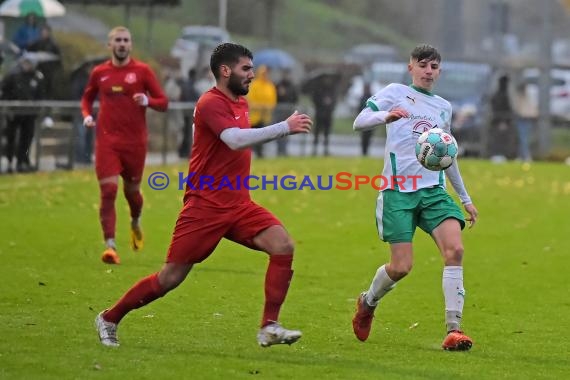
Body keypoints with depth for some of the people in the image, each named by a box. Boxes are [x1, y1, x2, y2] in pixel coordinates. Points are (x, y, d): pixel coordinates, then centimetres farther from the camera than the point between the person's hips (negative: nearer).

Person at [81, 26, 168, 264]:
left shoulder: (142, 71, 0)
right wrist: (87, 115, 2)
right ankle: (110, 246, -14)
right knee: (108, 191, -12)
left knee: (132, 190, 12)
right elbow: (87, 97, 22)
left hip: (135, 141, 0)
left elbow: (163, 102, 0)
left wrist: (147, 101, -21)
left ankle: (135, 223, 46)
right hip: (107, 140, 0)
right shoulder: (99, 73, 6)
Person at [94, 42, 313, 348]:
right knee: (170, 278, -2)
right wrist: (285, 128, -30)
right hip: (205, 206, -8)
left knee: (283, 245, -15)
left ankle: (269, 327, -14)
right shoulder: (211, 103, -15)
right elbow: (235, 140, -31)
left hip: (238, 205, 8)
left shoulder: (240, 103, 14)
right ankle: (109, 319, 17)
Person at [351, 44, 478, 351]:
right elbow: (359, 122, -7)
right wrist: (386, 116, -28)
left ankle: (453, 330, -18)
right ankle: (368, 302, 24)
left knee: (455, 250, -19)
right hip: (398, 190, -4)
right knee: (401, 267, -9)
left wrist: (465, 198, 32)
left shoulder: (444, 107, 20)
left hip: (433, 190, 4)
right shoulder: (395, 92, 5)